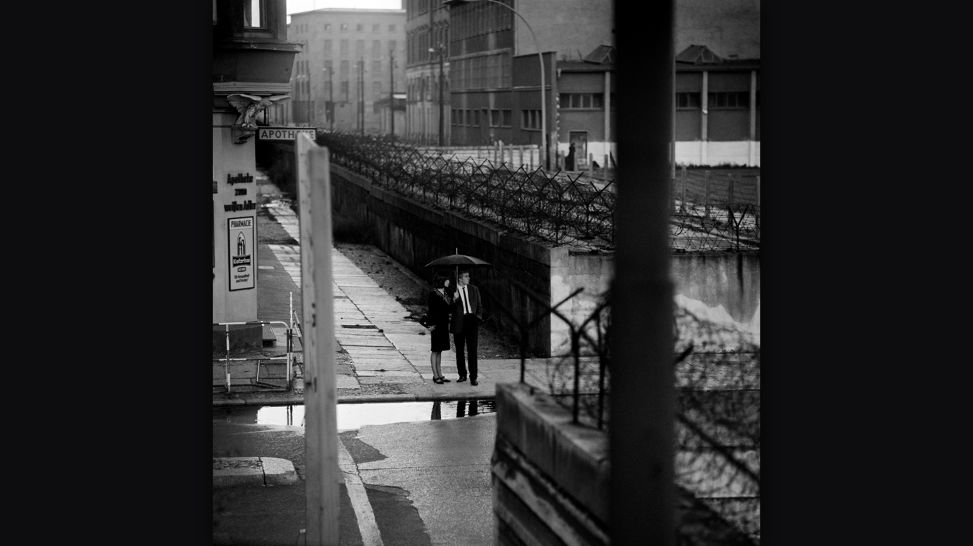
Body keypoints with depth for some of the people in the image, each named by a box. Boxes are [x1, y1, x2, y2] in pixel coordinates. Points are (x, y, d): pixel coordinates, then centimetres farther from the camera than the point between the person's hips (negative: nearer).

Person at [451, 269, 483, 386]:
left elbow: (479, 305, 19)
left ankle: (473, 377, -6)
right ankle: (462, 375, 22)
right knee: (459, 350, 9)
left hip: (471, 320, 1)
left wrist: (478, 317, 4)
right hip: (458, 322, -1)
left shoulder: (474, 289, 11)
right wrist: (454, 300, -19)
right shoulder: (453, 291, 1)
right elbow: (450, 309, -2)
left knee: (472, 350, -6)